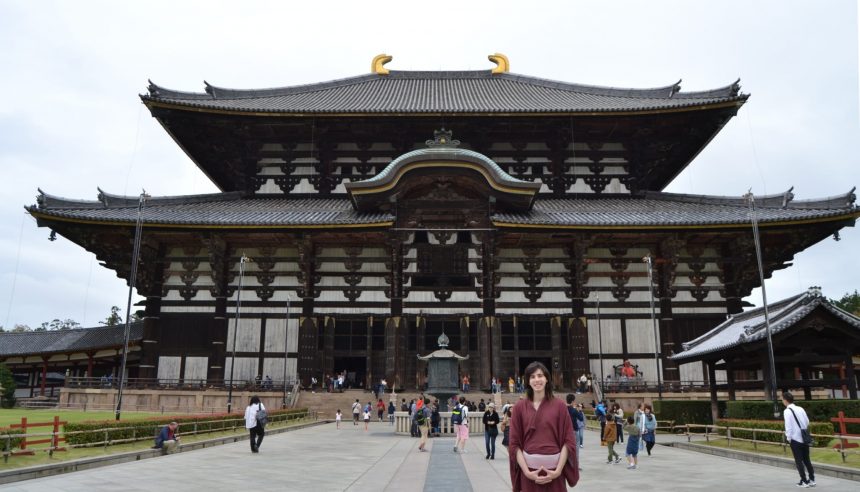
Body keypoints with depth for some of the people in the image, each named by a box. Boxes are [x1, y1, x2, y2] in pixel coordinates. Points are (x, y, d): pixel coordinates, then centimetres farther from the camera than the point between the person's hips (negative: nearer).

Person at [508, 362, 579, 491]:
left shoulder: (559, 405, 0)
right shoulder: (520, 407, 1)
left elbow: (568, 441, -1)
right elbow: (514, 443, 0)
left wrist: (558, 470, -9)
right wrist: (527, 471, -9)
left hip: (554, 467, 0)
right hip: (529, 466, 0)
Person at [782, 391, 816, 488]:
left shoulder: (787, 411, -13)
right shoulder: (800, 409, 6)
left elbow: (788, 426, -15)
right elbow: (807, 422, 11)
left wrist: (788, 438, -5)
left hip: (795, 439, -6)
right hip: (805, 438, 6)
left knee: (799, 461, 4)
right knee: (806, 459, 15)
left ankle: (804, 481, 7)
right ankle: (812, 479, 17)